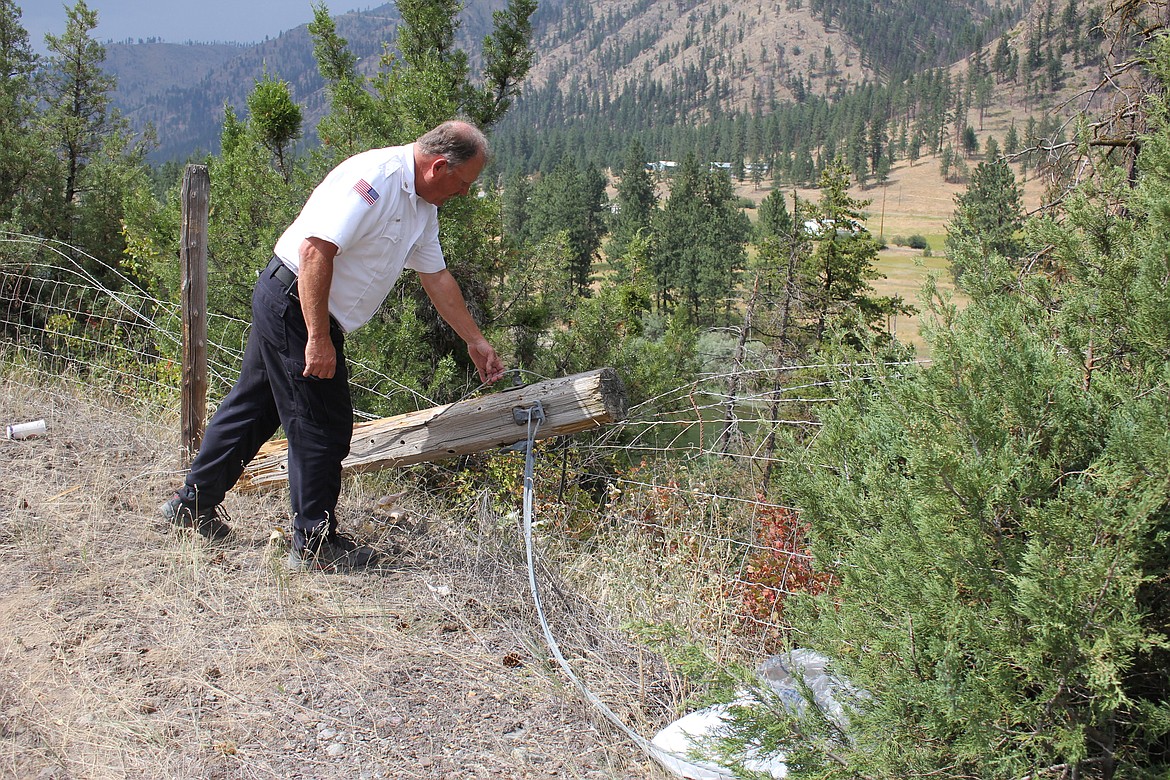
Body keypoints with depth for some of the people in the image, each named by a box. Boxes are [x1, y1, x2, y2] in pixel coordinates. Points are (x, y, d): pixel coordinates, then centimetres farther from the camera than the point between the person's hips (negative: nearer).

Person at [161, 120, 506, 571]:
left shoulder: (421, 205, 9)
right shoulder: (374, 178, -22)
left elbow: (437, 278, 17)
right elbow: (315, 251, -28)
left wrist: (476, 343, 20)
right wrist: (319, 339, -27)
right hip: (295, 302, -10)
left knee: (254, 406, 18)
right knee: (323, 424, -4)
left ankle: (192, 504, 33)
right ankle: (315, 544, 8)